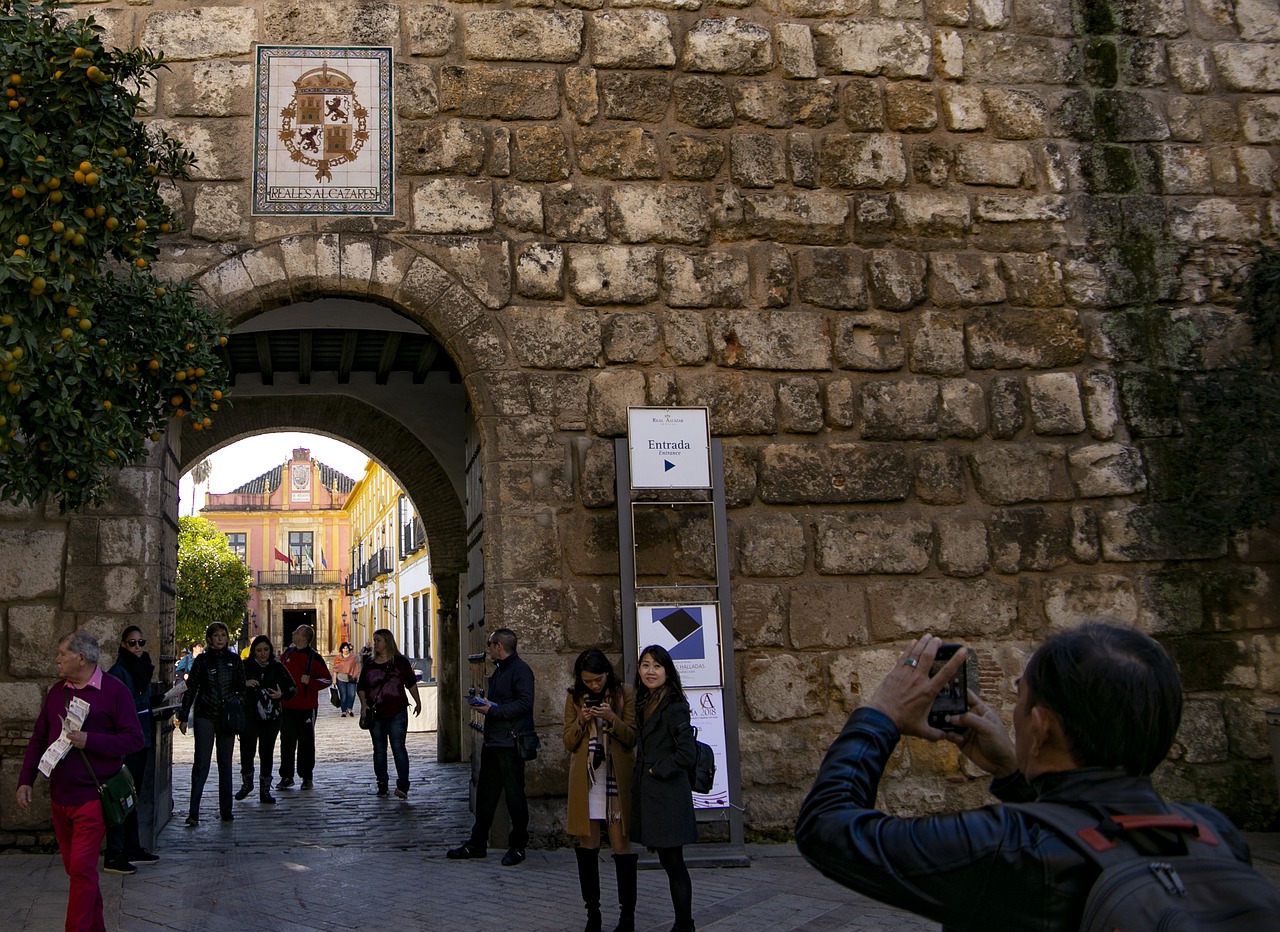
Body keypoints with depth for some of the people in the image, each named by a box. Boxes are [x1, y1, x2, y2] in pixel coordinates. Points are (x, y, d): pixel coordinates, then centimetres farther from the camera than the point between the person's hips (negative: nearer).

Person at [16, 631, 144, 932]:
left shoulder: (113, 690, -10)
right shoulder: (56, 692, 9)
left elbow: (134, 739, -12)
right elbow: (38, 739, 15)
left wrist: (90, 741, -21)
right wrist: (25, 780, 6)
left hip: (92, 797, -6)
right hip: (59, 796, 6)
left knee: (82, 868, -10)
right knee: (75, 868, 14)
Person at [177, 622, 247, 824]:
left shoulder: (234, 660, 7)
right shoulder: (202, 660, 1)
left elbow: (241, 688, 11)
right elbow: (190, 688, 2)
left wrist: (240, 715, 6)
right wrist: (183, 718, 0)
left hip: (227, 717, 2)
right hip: (205, 717, -2)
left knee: (225, 764, 9)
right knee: (201, 763, -7)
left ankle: (226, 810, 17)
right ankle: (193, 812, -7)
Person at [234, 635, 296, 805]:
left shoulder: (277, 667, 5)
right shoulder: (245, 665, 2)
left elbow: (292, 688, 8)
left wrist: (282, 695, -11)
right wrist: (244, 684, -19)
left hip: (271, 716, 1)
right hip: (249, 715, -1)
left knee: (267, 752, 1)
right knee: (247, 750, -5)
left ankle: (265, 790, 11)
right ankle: (247, 783, 21)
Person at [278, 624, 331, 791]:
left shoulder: (314, 657, -7)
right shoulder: (287, 654, 8)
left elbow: (327, 680, -6)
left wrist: (310, 682, -19)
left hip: (306, 707, -4)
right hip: (287, 706, 4)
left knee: (306, 742, 5)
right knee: (287, 741, 6)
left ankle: (307, 777, 13)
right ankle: (286, 777, 13)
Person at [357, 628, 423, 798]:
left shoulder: (400, 662, 1)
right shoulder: (370, 665, 8)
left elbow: (411, 683, 10)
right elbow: (361, 687, 12)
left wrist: (418, 702, 15)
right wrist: (364, 704, -3)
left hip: (397, 713, -4)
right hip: (375, 714, 4)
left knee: (398, 747, -11)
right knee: (379, 750, 9)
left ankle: (403, 785, -14)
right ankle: (382, 785, 17)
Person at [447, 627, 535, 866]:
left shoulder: (520, 670, -11)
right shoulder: (499, 670, 20)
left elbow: (525, 703, -21)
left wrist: (493, 710, -20)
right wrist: (484, 705, 10)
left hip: (510, 743, -10)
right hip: (492, 741, 10)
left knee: (514, 794, -2)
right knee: (485, 791, 12)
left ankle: (517, 846, 8)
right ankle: (477, 844, 19)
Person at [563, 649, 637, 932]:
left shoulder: (625, 694, 0)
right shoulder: (574, 699, 8)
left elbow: (632, 738, -2)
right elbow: (569, 743, 8)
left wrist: (612, 718, -18)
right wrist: (581, 721, -11)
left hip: (617, 779, -2)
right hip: (586, 781, 3)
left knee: (622, 847, -2)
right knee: (586, 847, 3)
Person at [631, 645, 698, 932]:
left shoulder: (674, 707, -14)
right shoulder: (643, 704, 13)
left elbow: (687, 753, -19)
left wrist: (658, 770, -12)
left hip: (668, 797, -8)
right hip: (647, 795, 8)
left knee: (673, 863, -3)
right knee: (668, 863, 12)